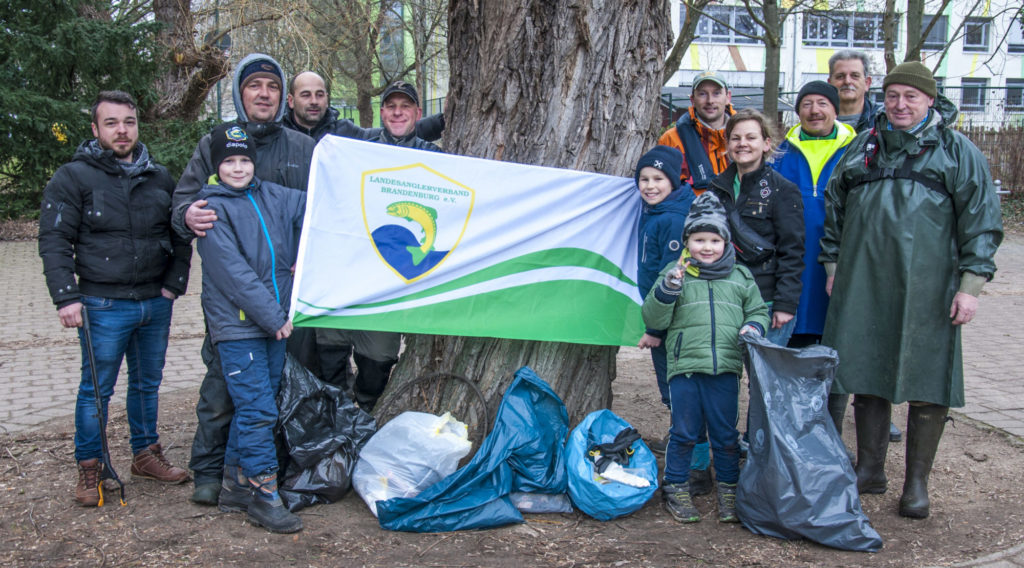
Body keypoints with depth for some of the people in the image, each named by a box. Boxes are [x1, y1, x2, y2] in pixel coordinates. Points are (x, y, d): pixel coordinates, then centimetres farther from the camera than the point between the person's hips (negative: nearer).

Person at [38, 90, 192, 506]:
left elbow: (180, 235, 15)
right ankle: (89, 469, 14)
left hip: (156, 303, 5)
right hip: (104, 307, -4)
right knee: (96, 389, 2)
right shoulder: (73, 177, -5)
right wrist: (67, 297, -16)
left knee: (148, 383, 15)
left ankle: (145, 454, 30)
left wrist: (175, 282, 4)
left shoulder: (159, 177, 10)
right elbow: (54, 241, -8)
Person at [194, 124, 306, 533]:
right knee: (257, 410, -7)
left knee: (254, 407, 12)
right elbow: (234, 273, -14)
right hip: (237, 326, -7)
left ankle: (236, 484, 24)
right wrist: (275, 317, -14)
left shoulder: (271, 197, 11)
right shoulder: (213, 208, -8)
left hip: (275, 323, 7)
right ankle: (263, 494, 2)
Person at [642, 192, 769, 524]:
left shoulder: (740, 277, 11)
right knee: (684, 432, 5)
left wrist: (754, 327, -3)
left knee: (725, 434, 10)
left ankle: (729, 492, 22)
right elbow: (653, 319, -2)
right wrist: (668, 288, -17)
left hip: (725, 369, 2)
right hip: (685, 367, -2)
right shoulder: (676, 274, 3)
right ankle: (675, 490, 18)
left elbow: (757, 311, 20)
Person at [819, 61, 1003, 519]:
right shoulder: (862, 148, 14)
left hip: (927, 287, -3)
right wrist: (833, 266, 14)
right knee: (866, 376, 8)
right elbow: (835, 209, 20)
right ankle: (870, 470, 22)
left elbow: (980, 220, 0)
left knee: (926, 385, 1)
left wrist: (971, 283, -7)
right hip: (864, 285, 3)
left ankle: (917, 482, 13)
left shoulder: (957, 151, 4)